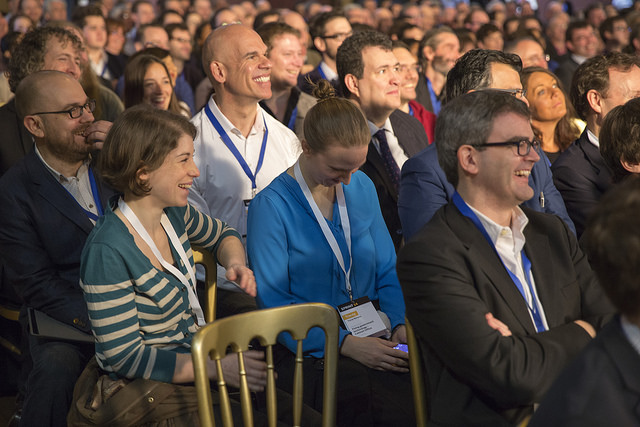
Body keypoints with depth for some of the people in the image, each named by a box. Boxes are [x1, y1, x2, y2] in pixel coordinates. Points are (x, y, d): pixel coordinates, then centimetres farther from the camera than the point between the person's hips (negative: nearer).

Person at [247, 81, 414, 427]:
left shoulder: (362, 188, 11)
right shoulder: (271, 205, -7)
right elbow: (273, 304, -11)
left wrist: (401, 323, -5)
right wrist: (345, 344, -21)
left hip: (373, 336, 5)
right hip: (310, 347, -5)